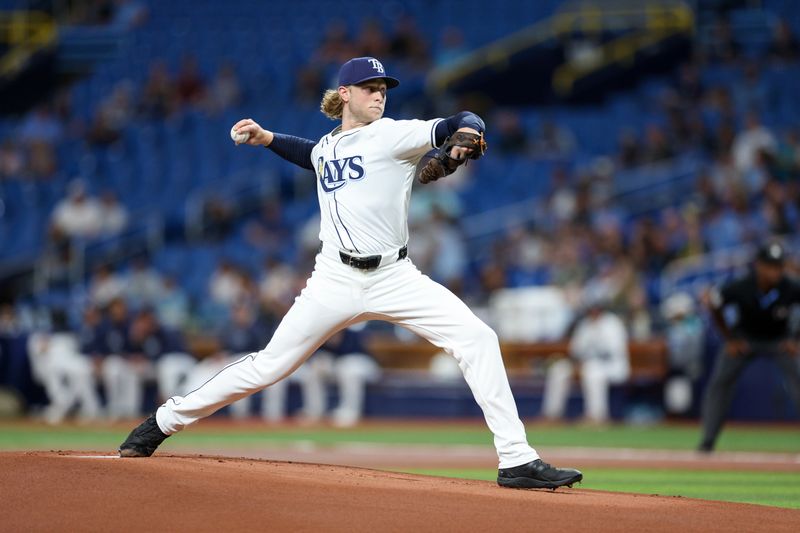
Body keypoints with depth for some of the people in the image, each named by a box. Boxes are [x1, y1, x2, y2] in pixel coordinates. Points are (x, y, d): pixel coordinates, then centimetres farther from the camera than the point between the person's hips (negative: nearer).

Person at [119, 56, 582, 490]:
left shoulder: (392, 135, 0)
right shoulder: (328, 146, 13)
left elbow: (461, 124, -14)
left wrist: (466, 131, -36)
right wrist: (267, 138, 27)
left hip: (396, 278, -2)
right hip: (336, 281, 2)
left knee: (478, 339, -19)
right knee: (269, 366, 1)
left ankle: (517, 461, -17)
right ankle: (166, 421, 17)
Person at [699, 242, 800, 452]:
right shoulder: (739, 288, -27)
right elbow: (715, 305, -7)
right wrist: (729, 339, -5)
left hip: (778, 341, -1)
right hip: (744, 338, 1)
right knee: (719, 382, -7)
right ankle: (708, 440, 2)